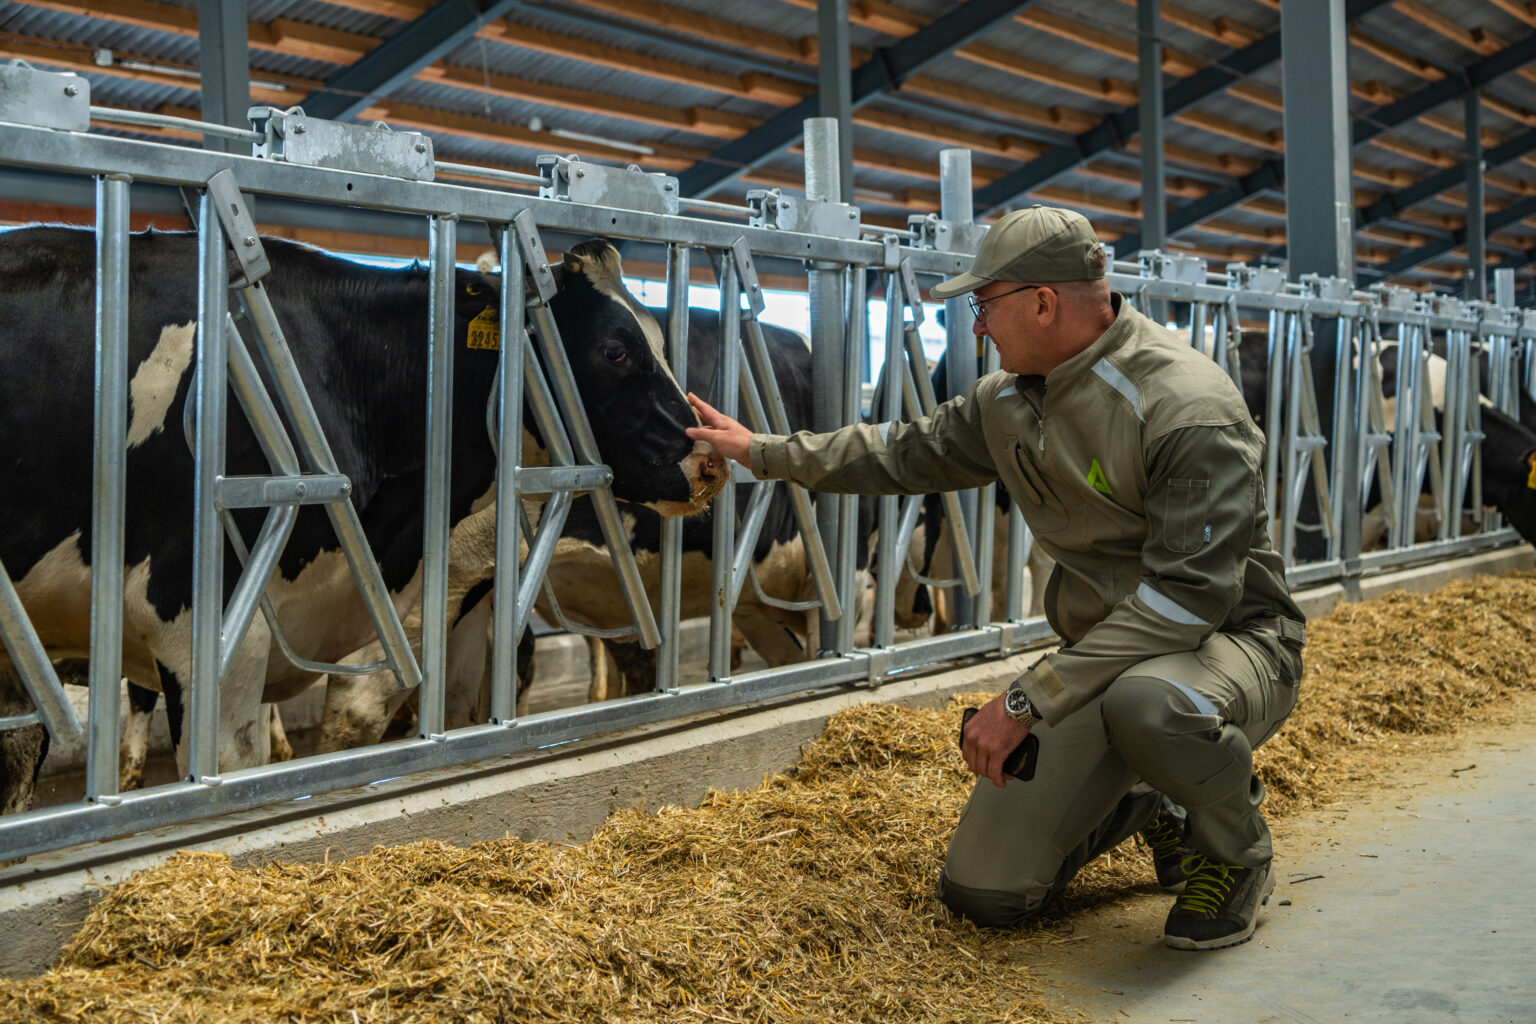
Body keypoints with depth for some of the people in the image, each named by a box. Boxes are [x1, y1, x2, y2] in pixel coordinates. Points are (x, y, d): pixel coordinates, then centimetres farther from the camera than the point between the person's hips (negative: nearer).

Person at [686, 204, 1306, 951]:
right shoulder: (1009, 400, 2)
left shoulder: (1186, 406, -23)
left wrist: (1029, 698, -30)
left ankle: (1237, 853, -9)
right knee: (983, 894, -4)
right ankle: (1147, 805, 23)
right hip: (1103, 653, 6)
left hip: (1232, 638, -6)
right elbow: (906, 453, 20)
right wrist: (763, 452, 24)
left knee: (1145, 702, -44)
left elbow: (1190, 591, -29)